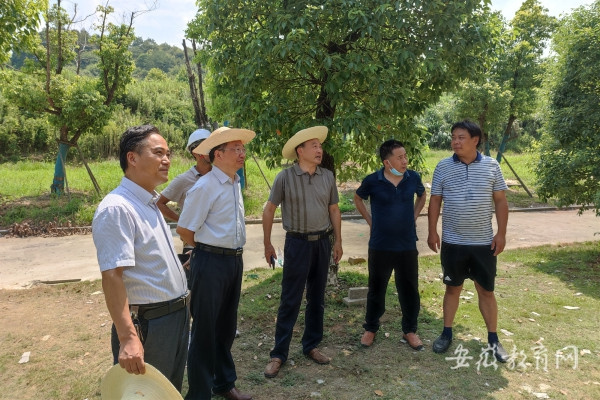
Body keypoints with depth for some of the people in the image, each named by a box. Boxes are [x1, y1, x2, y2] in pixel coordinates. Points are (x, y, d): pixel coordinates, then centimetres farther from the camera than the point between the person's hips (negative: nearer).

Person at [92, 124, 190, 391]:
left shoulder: (149, 203, 9)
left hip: (177, 317, 9)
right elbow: (112, 276, -26)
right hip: (147, 325, -9)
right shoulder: (117, 209, -20)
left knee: (171, 390, 23)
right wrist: (128, 338, -30)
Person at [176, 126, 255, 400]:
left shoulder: (235, 184, 9)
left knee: (227, 326, 20)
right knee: (205, 329, 6)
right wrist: (207, 250, 2)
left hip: (235, 261, 8)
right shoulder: (204, 187, -16)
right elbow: (184, 229, -13)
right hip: (211, 262, -8)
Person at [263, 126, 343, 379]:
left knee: (317, 298, 13)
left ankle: (311, 346, 29)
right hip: (297, 243, -4)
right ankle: (278, 354, 12)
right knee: (290, 301, 0)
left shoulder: (327, 176, 3)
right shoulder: (285, 177, -8)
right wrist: (267, 244, -1)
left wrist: (338, 241, 9)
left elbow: (334, 210, 11)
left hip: (322, 242, 4)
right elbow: (269, 210, -2)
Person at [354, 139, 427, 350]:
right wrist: (370, 220, 3)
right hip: (380, 247, -2)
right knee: (376, 289, 12)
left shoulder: (413, 178, -5)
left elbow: (422, 195, 17)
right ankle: (370, 328, 30)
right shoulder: (372, 181, -11)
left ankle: (410, 330, 29)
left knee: (409, 290, 11)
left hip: (407, 246, 2)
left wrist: (414, 217, 8)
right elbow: (358, 199, 9)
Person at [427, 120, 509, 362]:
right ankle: (447, 333, 26)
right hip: (452, 242, 0)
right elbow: (435, 201, 2)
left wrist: (501, 233, -4)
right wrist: (432, 232, -3)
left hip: (484, 242, 0)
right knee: (453, 288, 12)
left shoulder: (491, 166, -1)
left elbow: (500, 201, 2)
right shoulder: (443, 167, -2)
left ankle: (493, 339, 24)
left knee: (486, 290, 10)